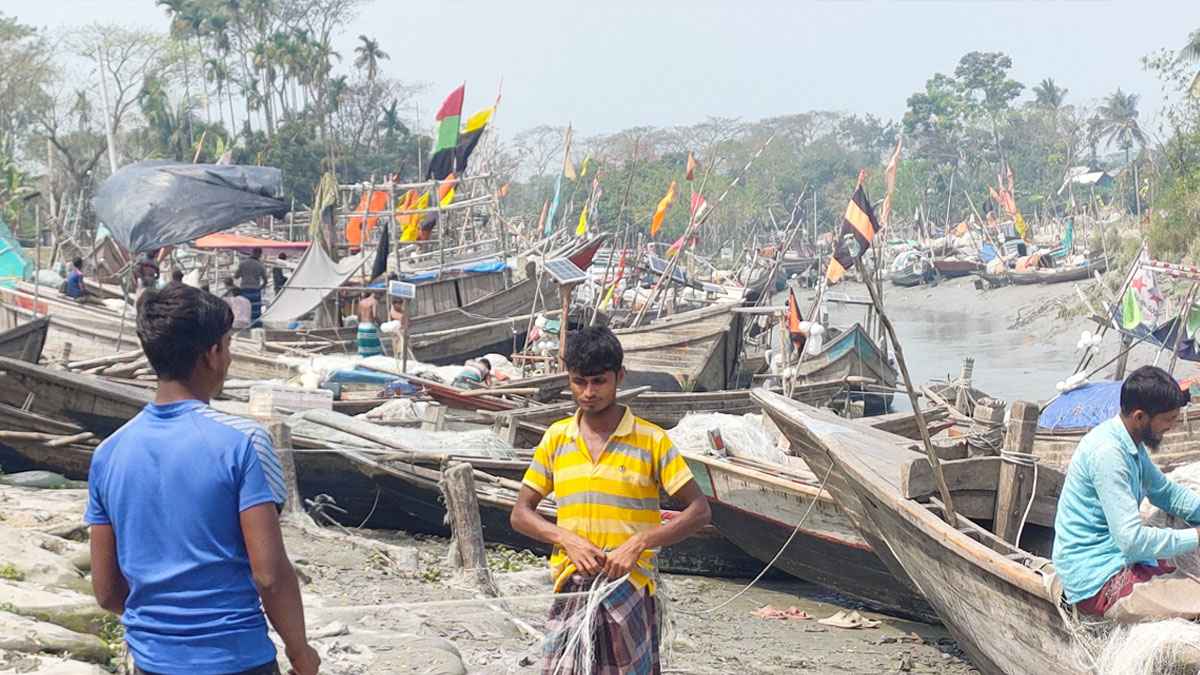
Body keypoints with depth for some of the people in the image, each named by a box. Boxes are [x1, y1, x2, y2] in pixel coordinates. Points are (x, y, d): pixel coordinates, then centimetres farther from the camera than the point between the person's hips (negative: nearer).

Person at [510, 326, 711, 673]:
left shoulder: (651, 440, 0)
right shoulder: (556, 438, 9)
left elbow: (699, 511, -2)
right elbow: (520, 514, 11)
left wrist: (638, 544, -15)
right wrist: (568, 540, -8)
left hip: (629, 585, -2)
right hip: (572, 587, 3)